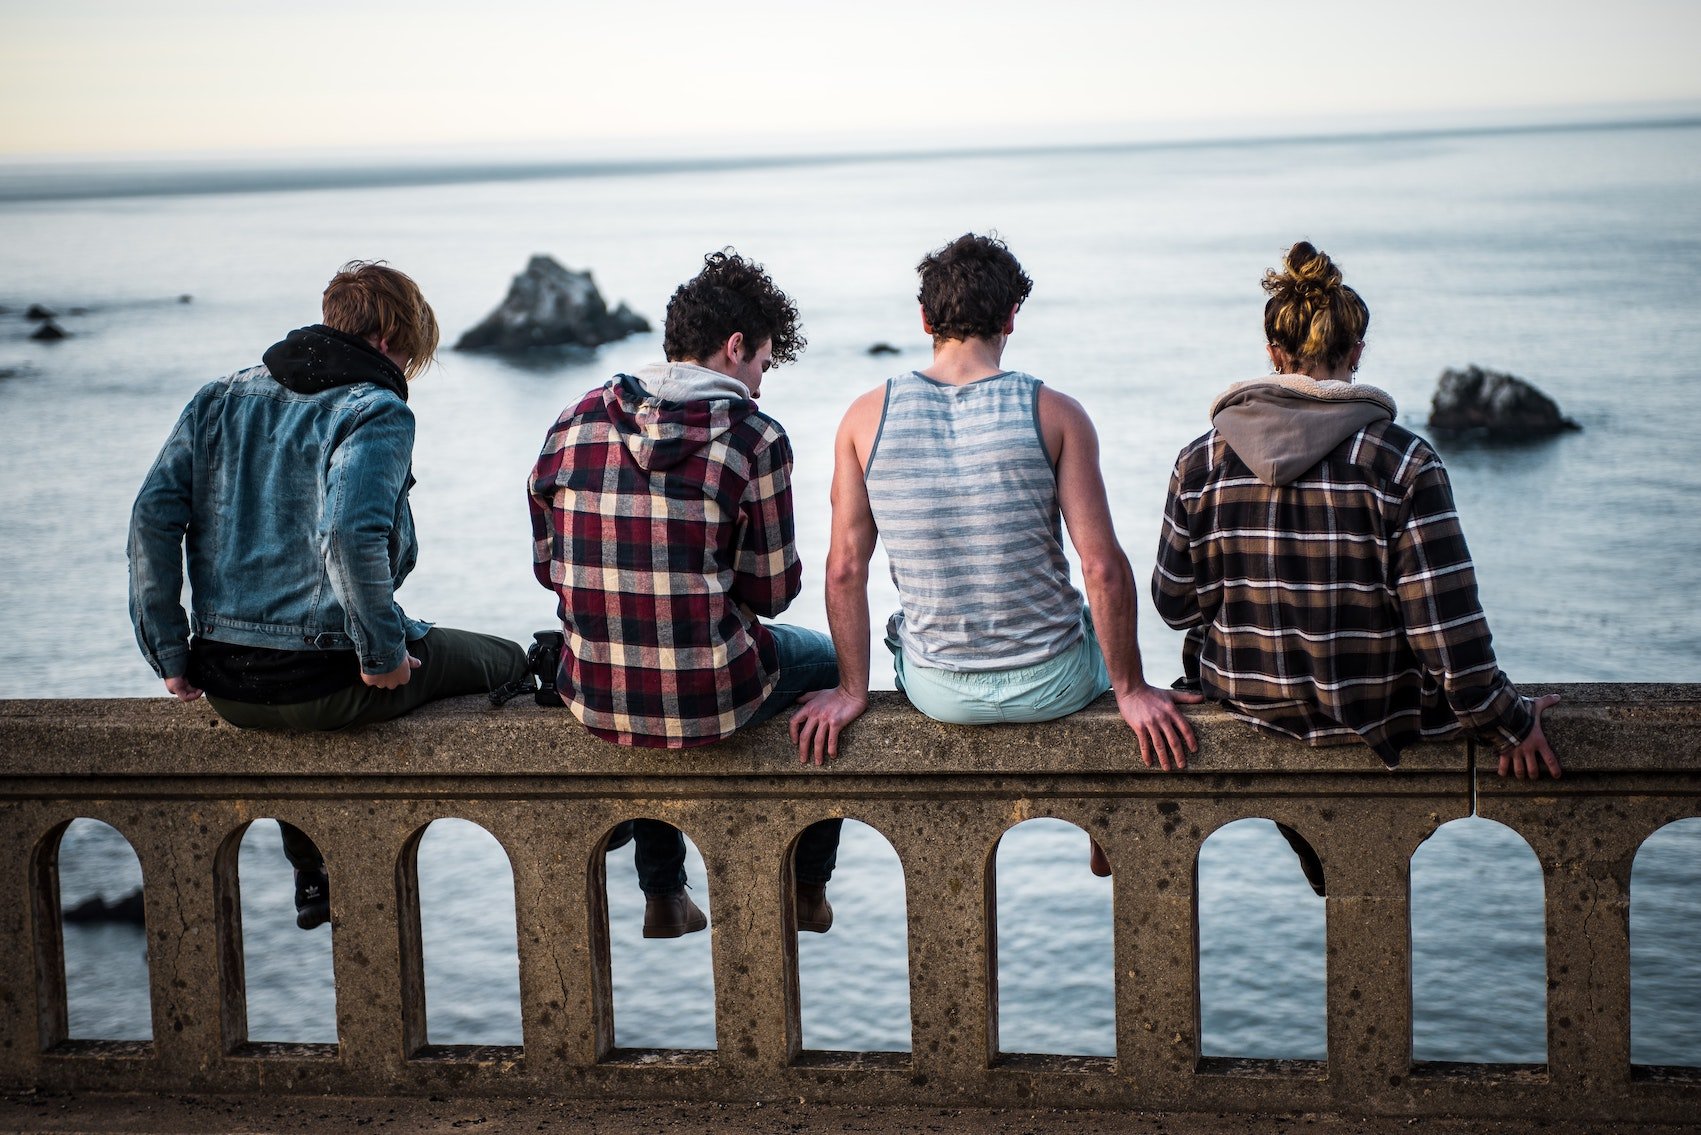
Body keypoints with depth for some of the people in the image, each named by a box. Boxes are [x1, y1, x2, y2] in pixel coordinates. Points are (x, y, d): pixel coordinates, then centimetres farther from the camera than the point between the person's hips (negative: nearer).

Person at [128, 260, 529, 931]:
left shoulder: (219, 399, 11)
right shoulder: (376, 410, -8)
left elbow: (152, 517, 2)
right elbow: (349, 534, -26)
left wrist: (169, 656, 6)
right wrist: (384, 653, -15)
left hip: (224, 688, 7)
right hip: (327, 683, -6)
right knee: (506, 665, 17)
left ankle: (313, 881, 49)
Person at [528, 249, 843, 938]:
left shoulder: (574, 424, 0)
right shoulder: (753, 438, -13)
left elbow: (547, 565, 8)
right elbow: (772, 590, -7)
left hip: (594, 699, 4)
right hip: (710, 700, -4)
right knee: (828, 661, 28)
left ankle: (664, 895, 45)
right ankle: (807, 890, 40)